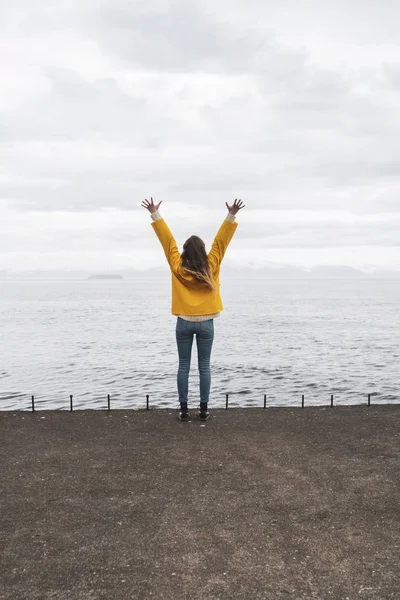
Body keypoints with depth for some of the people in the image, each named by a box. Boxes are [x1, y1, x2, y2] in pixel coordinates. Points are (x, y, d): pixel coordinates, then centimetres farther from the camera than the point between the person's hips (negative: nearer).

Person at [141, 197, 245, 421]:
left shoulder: (178, 268, -6)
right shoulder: (210, 267, -7)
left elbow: (168, 240, -4)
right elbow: (220, 241, -6)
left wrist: (155, 214, -1)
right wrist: (231, 216, -6)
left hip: (184, 323, 0)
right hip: (205, 323, 0)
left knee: (184, 367, 5)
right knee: (204, 367, 5)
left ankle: (184, 410, 7)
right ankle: (204, 409, 8)